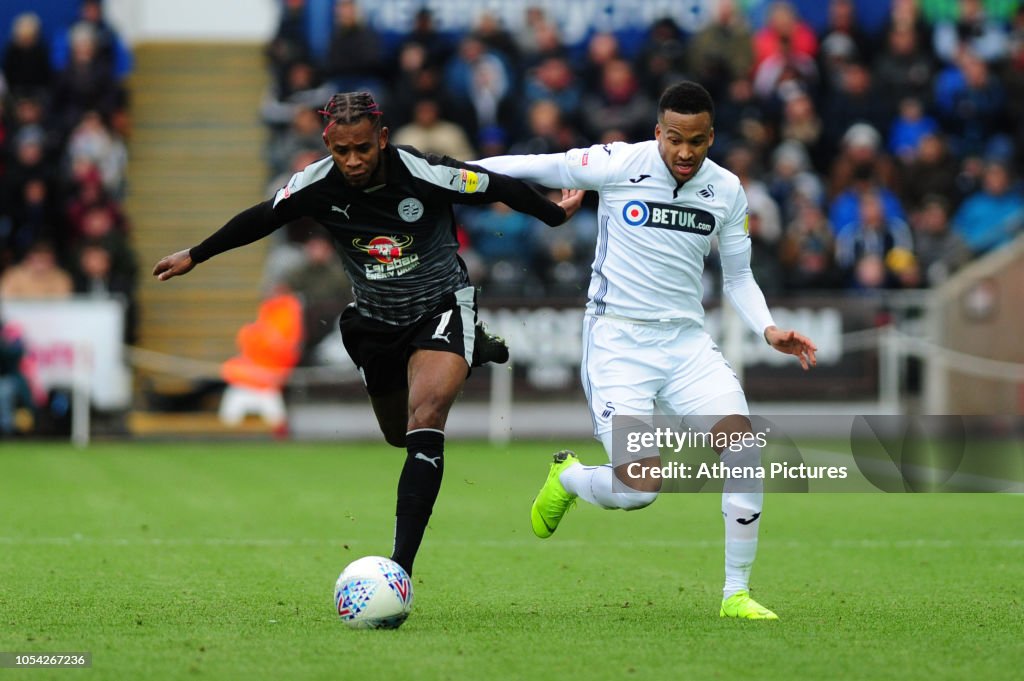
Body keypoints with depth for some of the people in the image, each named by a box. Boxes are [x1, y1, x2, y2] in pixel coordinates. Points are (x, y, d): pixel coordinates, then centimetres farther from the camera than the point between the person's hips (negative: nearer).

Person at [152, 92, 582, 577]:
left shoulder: (425, 175, -27)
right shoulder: (316, 186, -18)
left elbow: (501, 188, -12)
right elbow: (261, 219, 1)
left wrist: (556, 215, 4)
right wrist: (194, 256, 12)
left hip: (442, 307, -5)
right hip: (374, 319, 5)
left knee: (424, 423, -25)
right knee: (400, 436, 18)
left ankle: (401, 568, -29)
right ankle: (470, 356, 49)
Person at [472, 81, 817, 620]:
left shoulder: (727, 190, 4)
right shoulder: (616, 165, -9)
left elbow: (738, 276, 15)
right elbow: (533, 168, 1)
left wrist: (769, 330, -1)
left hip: (686, 338, 4)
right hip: (617, 341, -4)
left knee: (744, 448, -17)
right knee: (638, 489, -15)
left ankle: (736, 594, -4)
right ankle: (566, 479, 22)